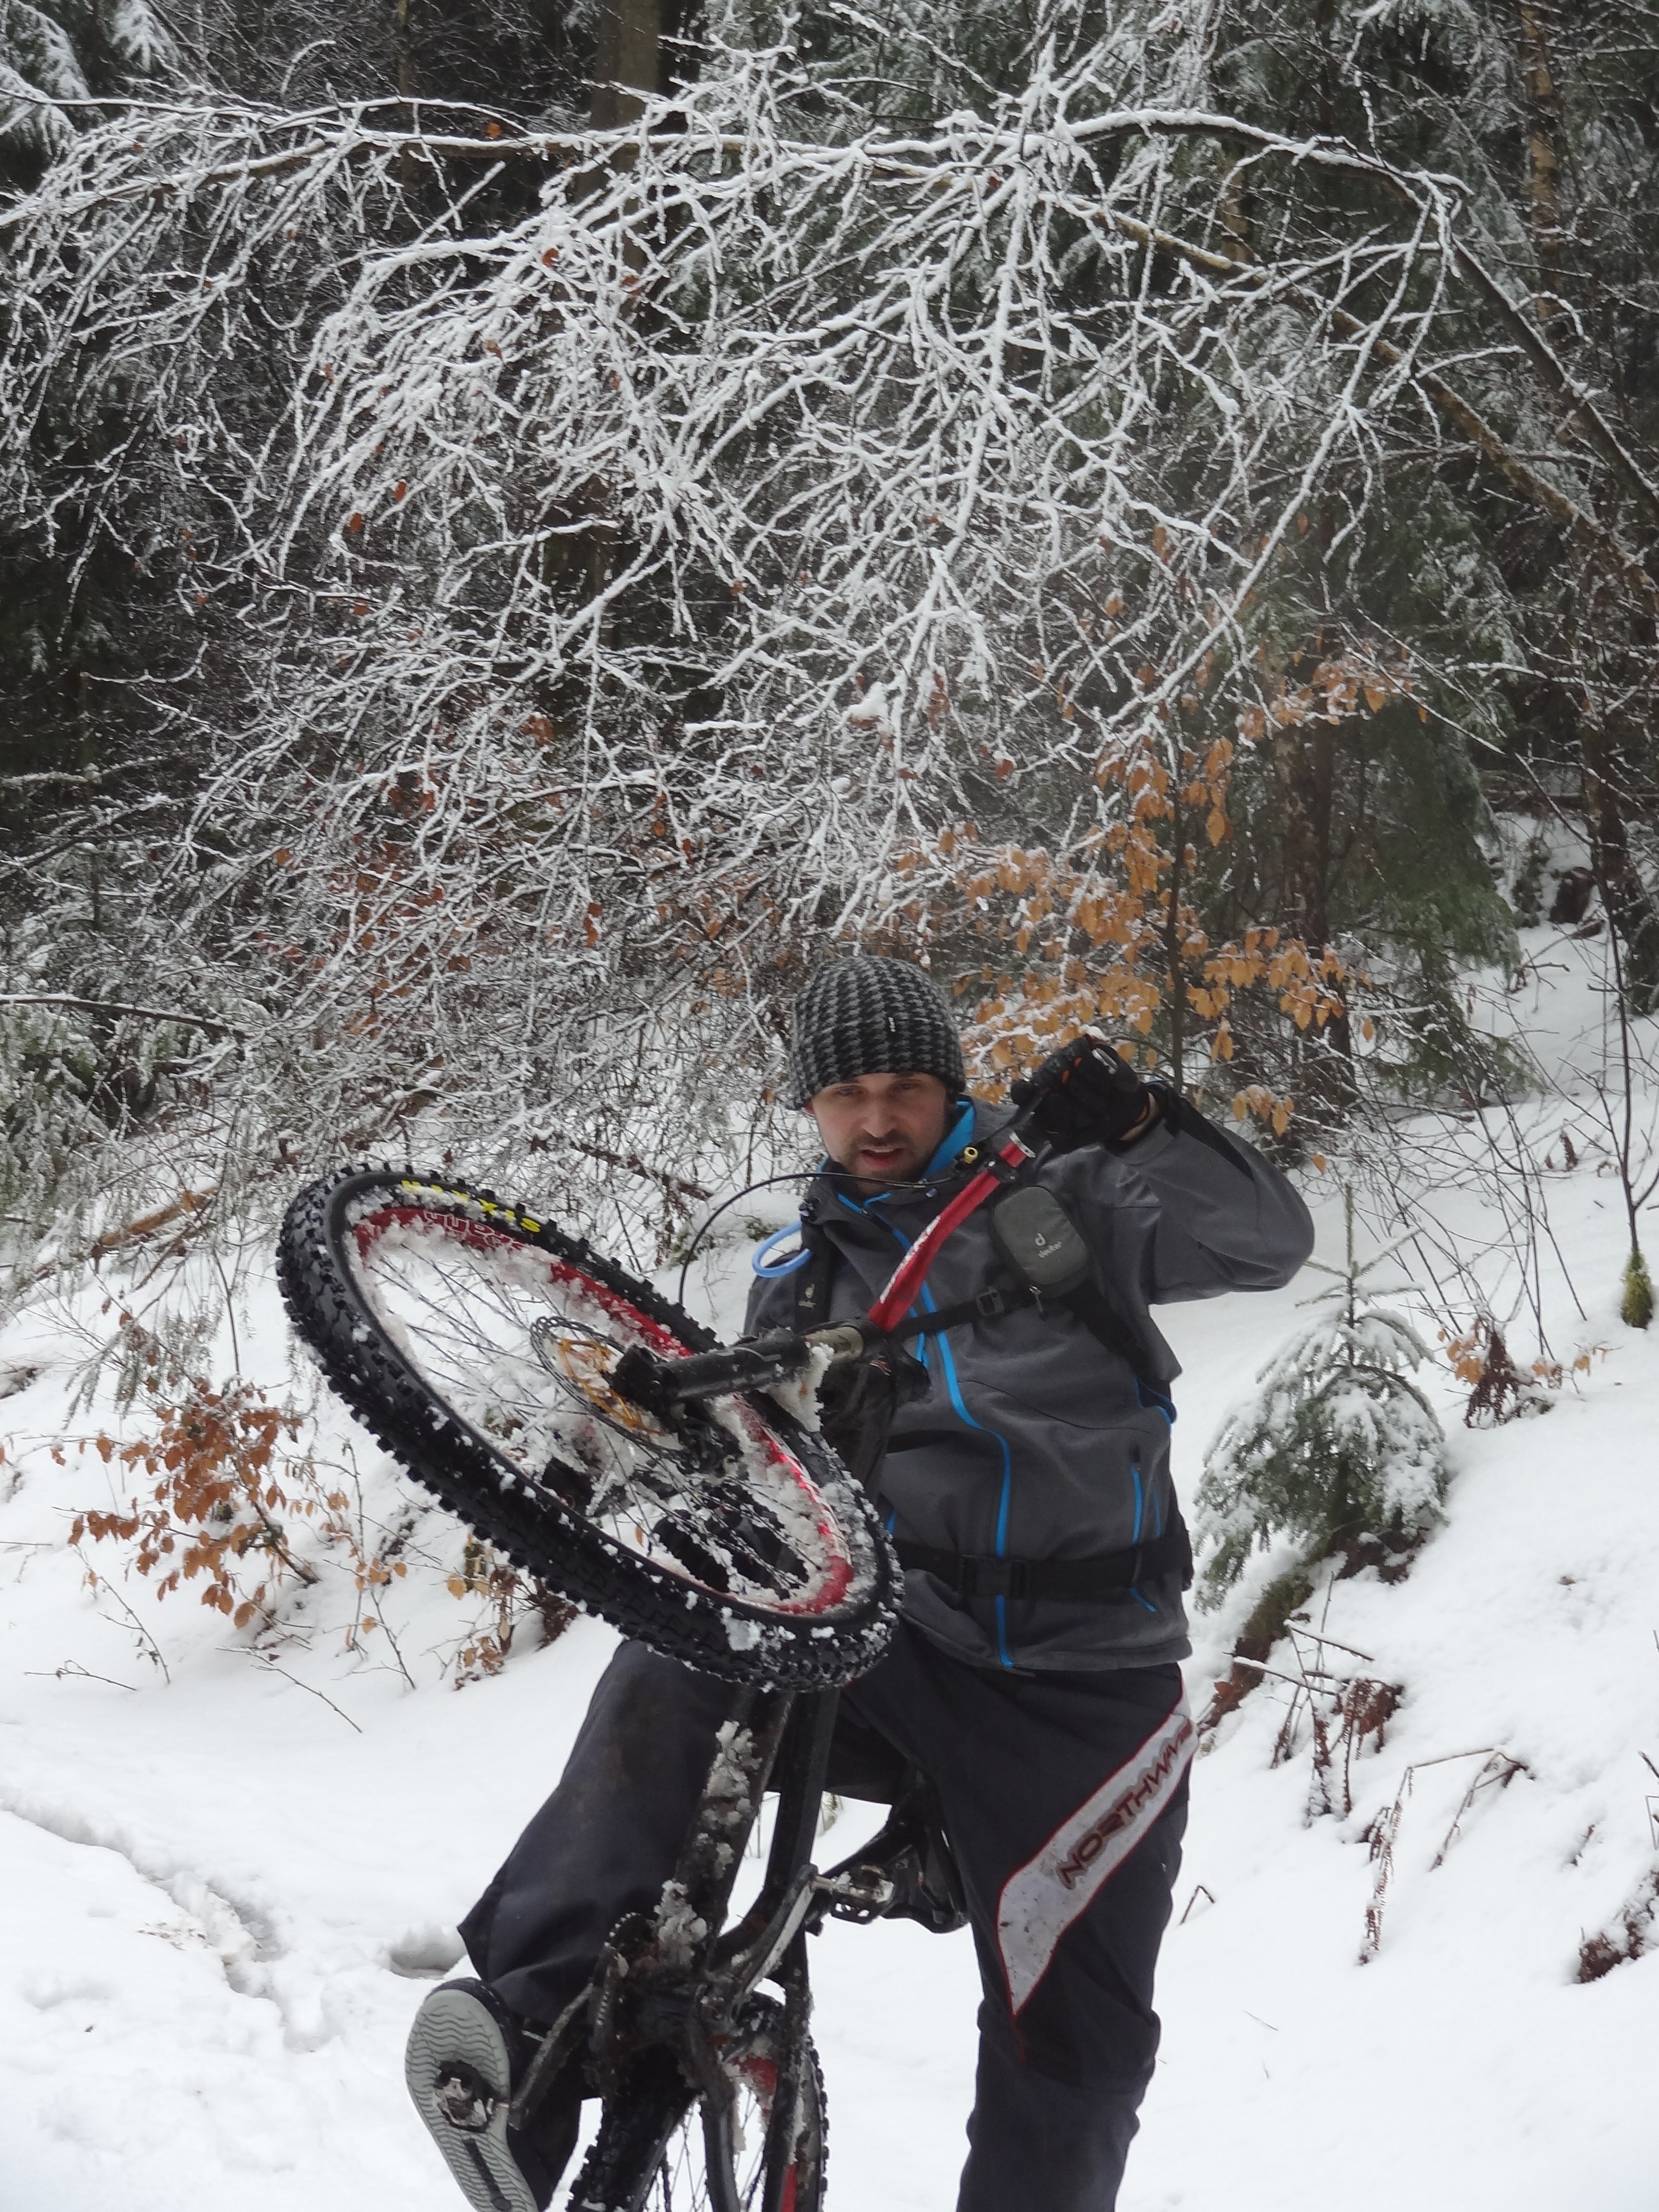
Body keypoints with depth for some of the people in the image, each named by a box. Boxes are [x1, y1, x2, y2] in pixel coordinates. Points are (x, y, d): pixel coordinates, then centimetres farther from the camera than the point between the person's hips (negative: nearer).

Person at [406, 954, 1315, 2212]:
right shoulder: (802, 1282, 16)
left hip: (1082, 1691, -1)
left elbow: (1271, 1243, -7)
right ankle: (531, 2026, -34)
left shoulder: (1066, 1204, 4)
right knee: (671, 1663, -28)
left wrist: (1142, 1129, -24)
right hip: (891, 1651, 2)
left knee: (1076, 2055, 0)